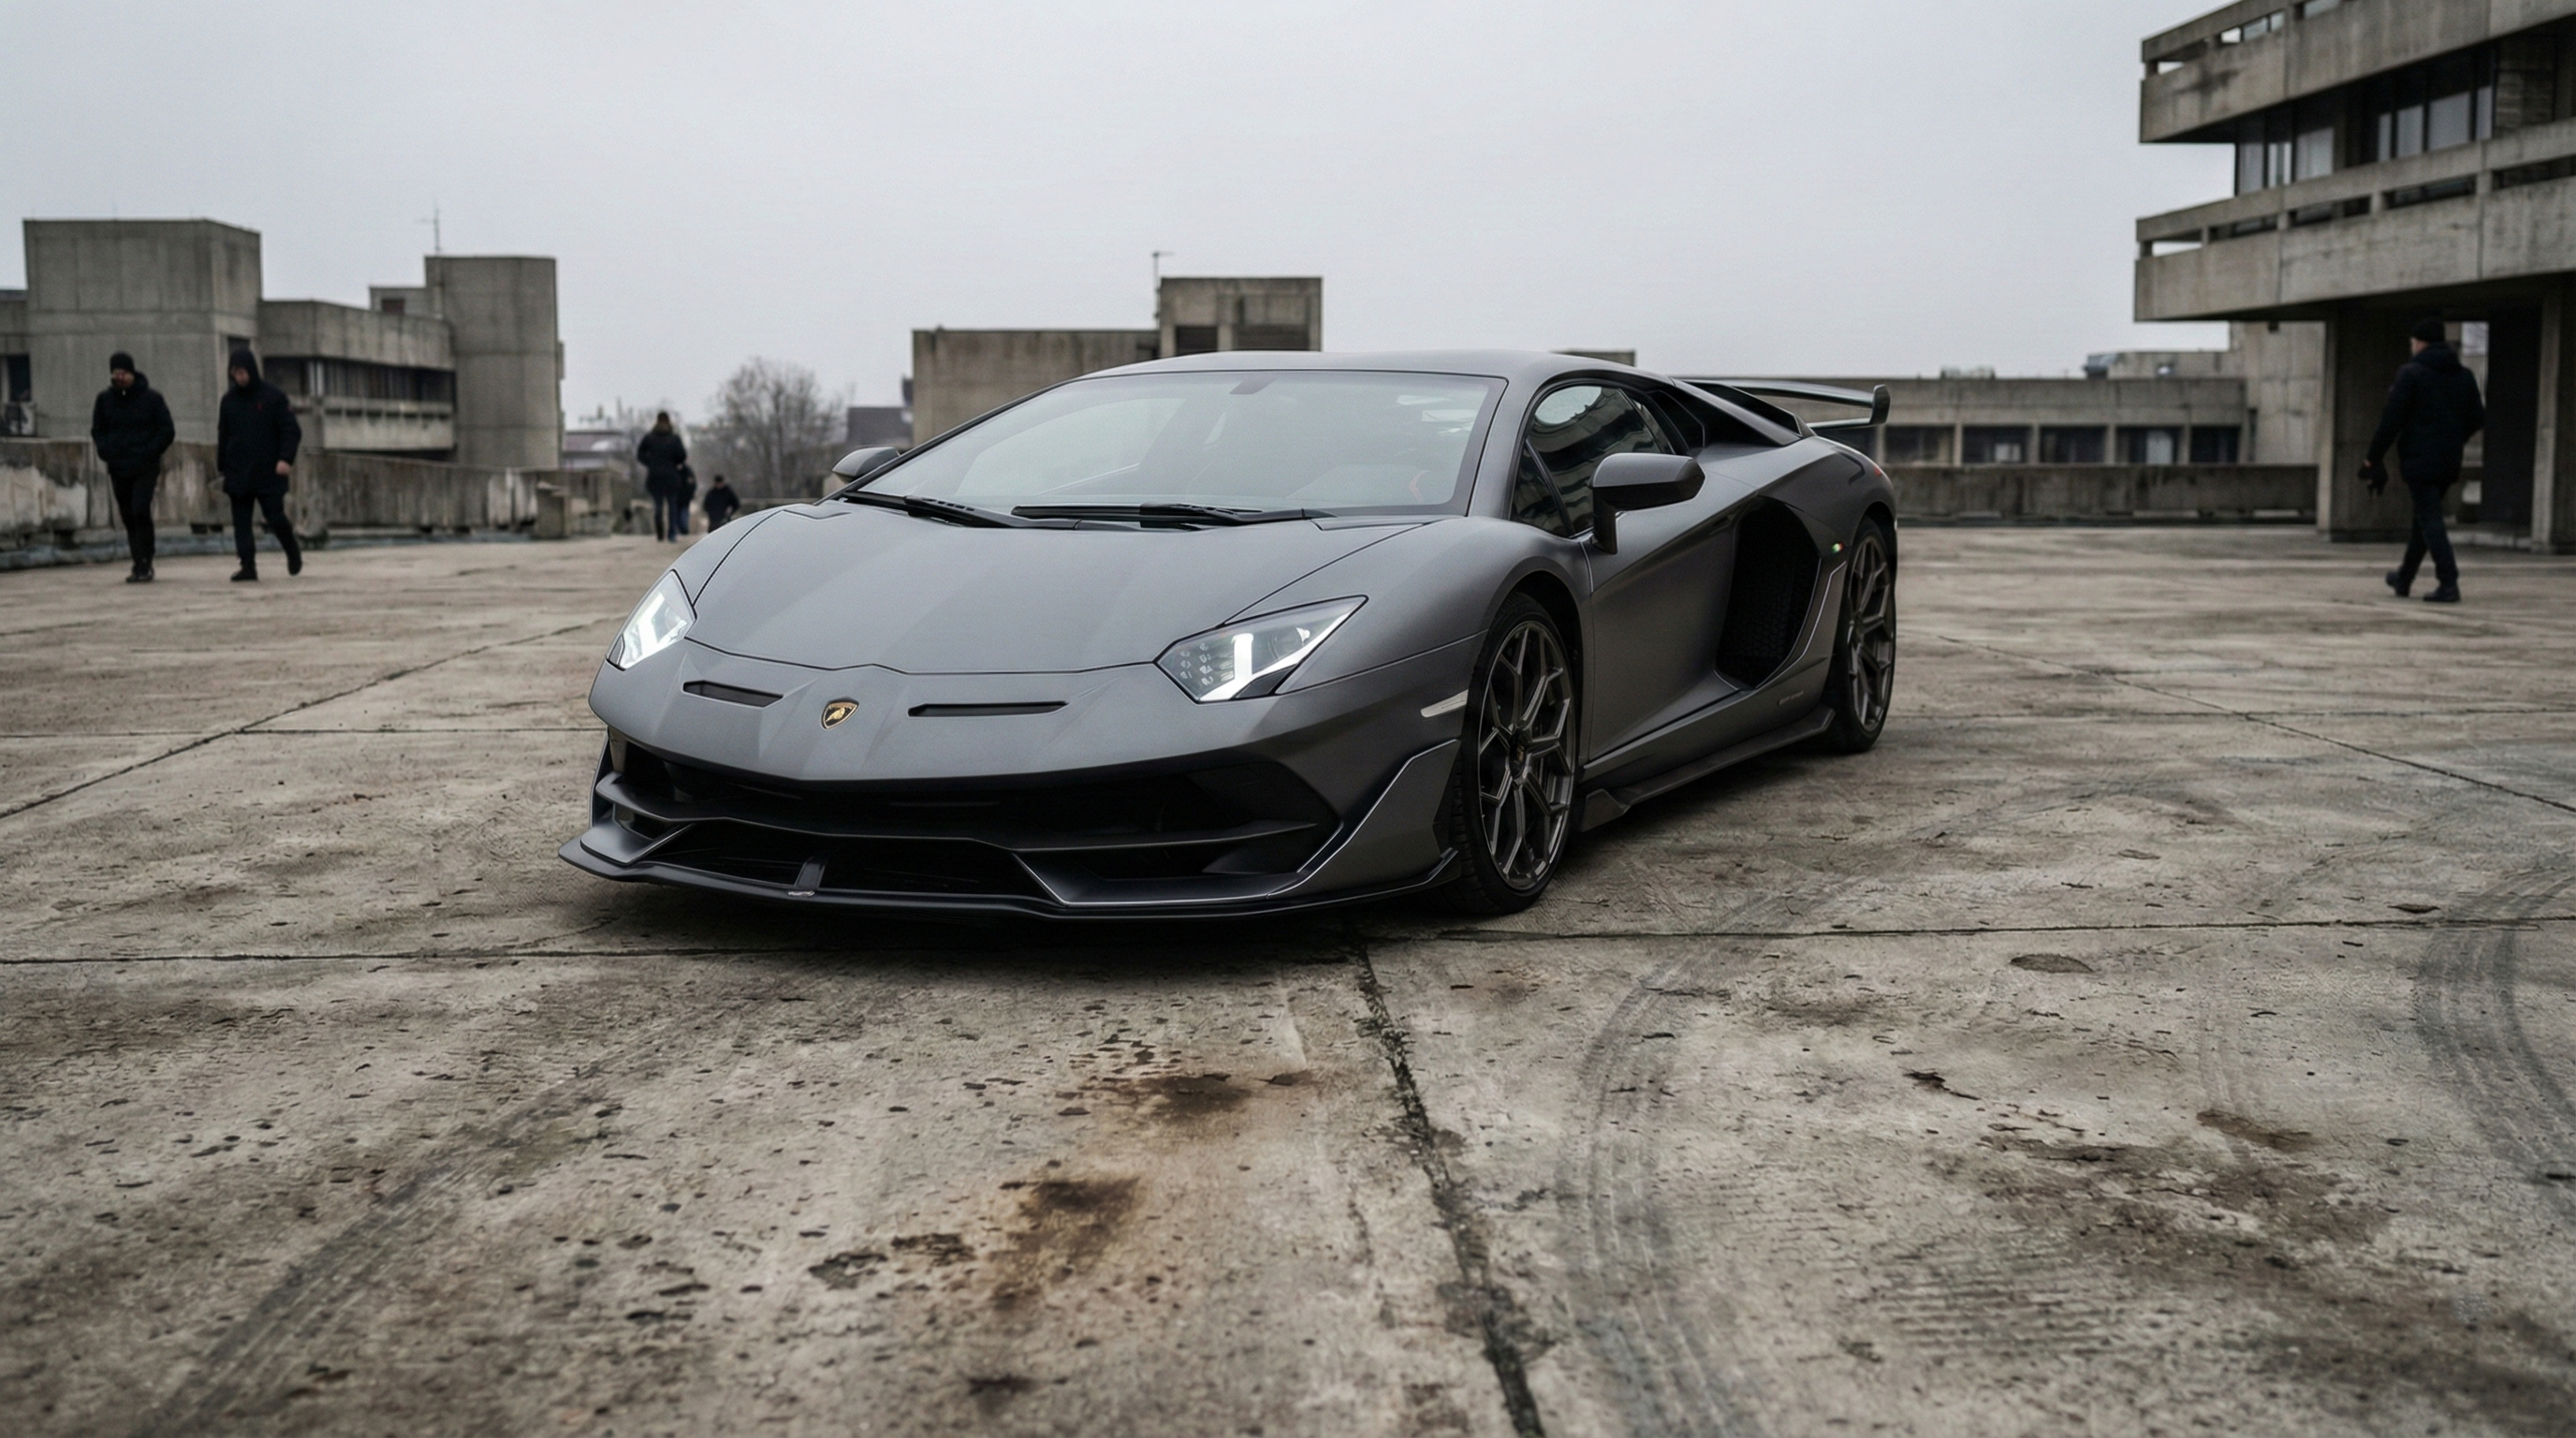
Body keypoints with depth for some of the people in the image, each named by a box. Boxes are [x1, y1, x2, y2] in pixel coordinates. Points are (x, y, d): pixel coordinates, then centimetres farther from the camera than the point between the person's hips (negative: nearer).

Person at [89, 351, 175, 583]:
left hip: (146, 468, -4)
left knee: (140, 511, -17)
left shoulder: (152, 398, -2)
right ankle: (141, 566, 12)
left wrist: (149, 453, -12)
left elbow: (167, 431, 0)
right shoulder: (105, 399, 8)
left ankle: (144, 565, -13)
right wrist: (106, 451, -2)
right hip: (118, 468, 4)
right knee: (128, 518, 6)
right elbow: (97, 430, 17)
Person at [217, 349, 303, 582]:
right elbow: (223, 436, 17)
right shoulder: (229, 400, 10)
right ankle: (248, 567, -1)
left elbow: (292, 431, -5)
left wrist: (286, 459, -17)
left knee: (276, 518, -4)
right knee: (241, 522, -2)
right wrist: (222, 467, 14)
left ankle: (293, 552, 22)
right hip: (238, 474, 4)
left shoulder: (274, 396, -2)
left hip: (268, 473, -4)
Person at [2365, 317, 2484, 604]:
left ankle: (2448, 583, -18)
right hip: (2449, 462, 7)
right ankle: (2404, 578, 32)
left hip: (2419, 459, -7)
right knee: (2424, 518, 19)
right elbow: (2477, 418, 12)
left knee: (2430, 519, -8)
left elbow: (2392, 419, -13)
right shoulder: (2464, 376, 10)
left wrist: (2373, 458, -8)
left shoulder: (2411, 372, -9)